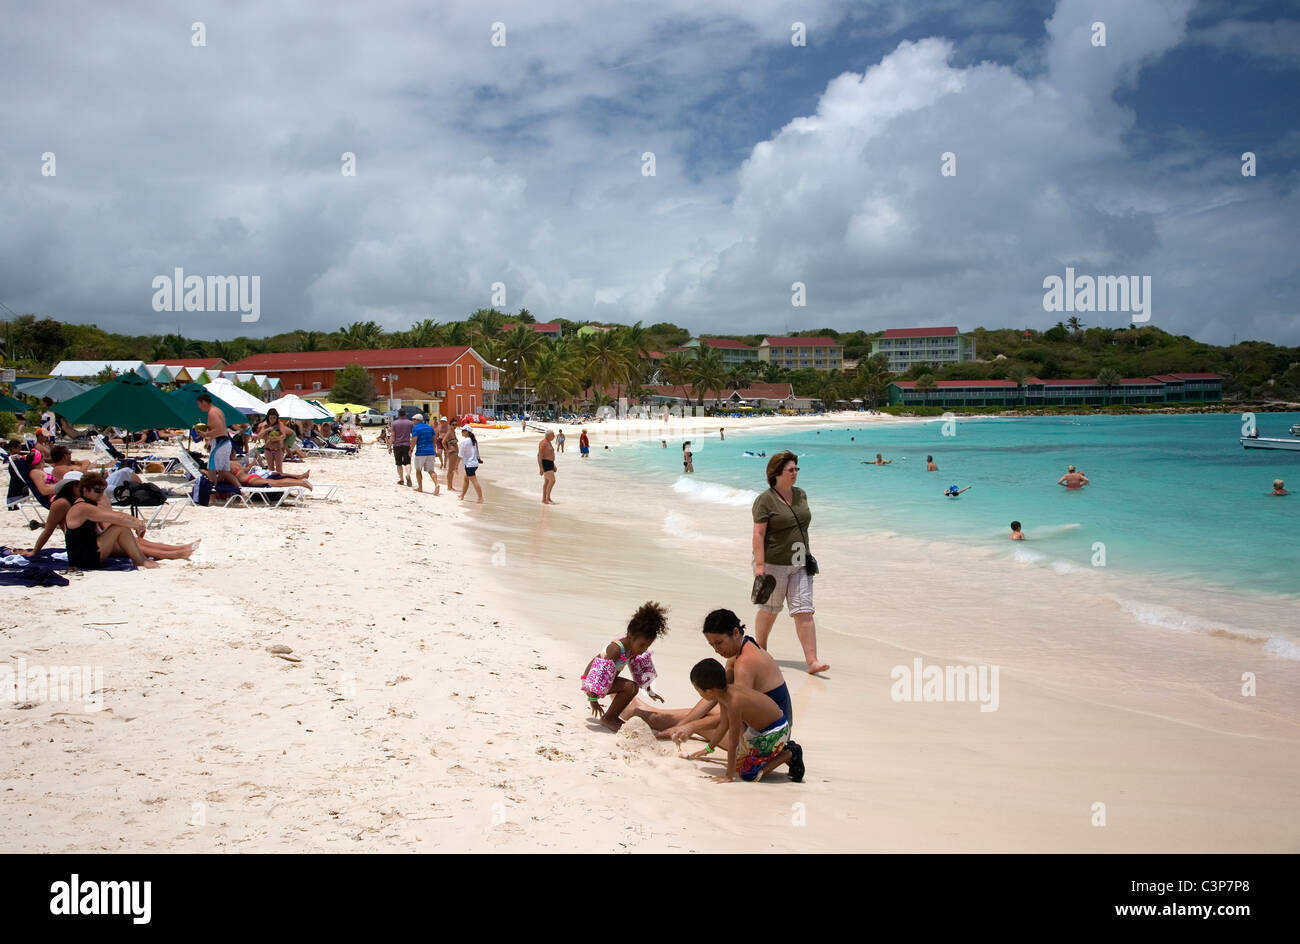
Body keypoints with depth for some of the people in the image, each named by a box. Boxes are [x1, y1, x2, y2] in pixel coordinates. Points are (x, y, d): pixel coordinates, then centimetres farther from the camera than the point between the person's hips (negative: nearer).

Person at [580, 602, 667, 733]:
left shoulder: (633, 647, -3)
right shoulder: (616, 648, -30)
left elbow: (640, 670, 14)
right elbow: (601, 673, -32)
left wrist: (649, 691, 22)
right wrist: (593, 699, -33)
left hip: (607, 681, 9)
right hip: (591, 681, -9)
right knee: (631, 687, -24)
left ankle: (613, 717, 28)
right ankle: (607, 718, -12)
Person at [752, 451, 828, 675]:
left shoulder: (801, 495, 9)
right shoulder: (765, 500, -12)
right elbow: (758, 534, -15)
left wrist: (807, 553, 18)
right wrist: (759, 565, -20)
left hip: (799, 564, 5)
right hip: (773, 564, -5)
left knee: (804, 610, -3)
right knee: (769, 610, 9)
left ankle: (812, 661, -6)